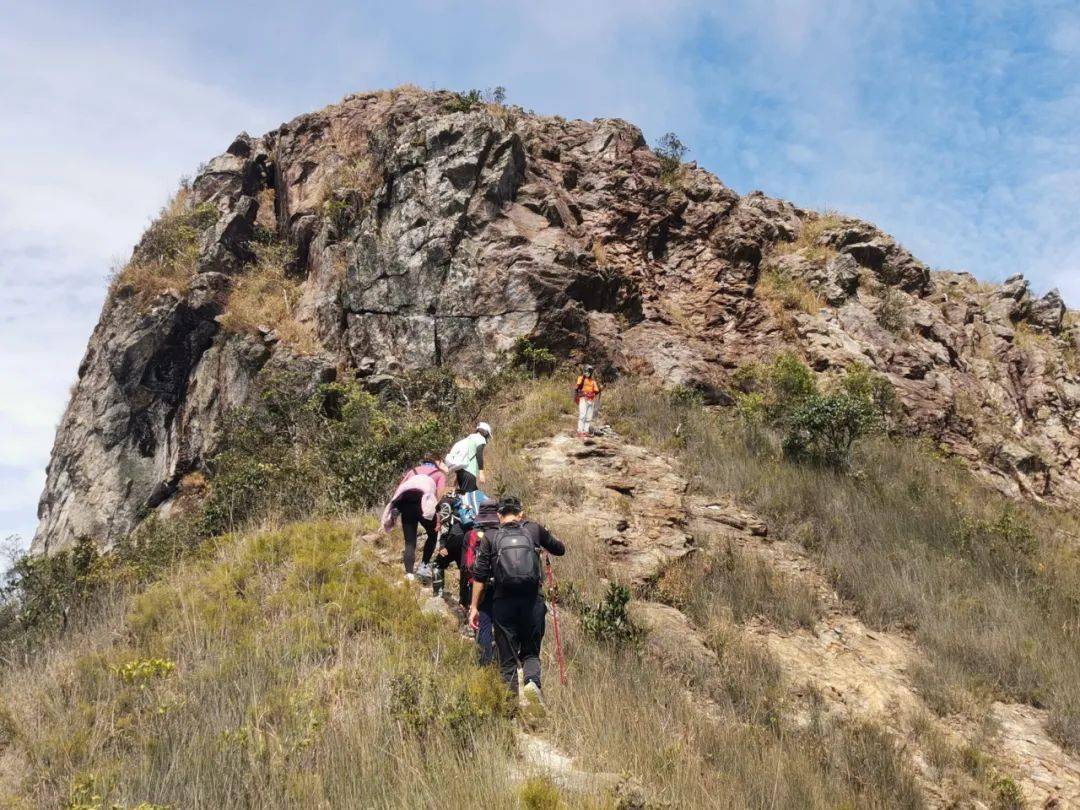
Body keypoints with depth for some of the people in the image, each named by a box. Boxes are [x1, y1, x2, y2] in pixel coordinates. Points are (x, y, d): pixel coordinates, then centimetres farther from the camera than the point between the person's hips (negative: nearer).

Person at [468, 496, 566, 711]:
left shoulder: (490, 537, 5)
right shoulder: (534, 530, 6)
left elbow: (480, 576, 0)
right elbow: (560, 549, 20)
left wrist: (474, 607, 4)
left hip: (503, 602, 0)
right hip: (533, 601, 0)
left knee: (508, 656, 9)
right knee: (531, 652, 13)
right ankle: (532, 682, -14)